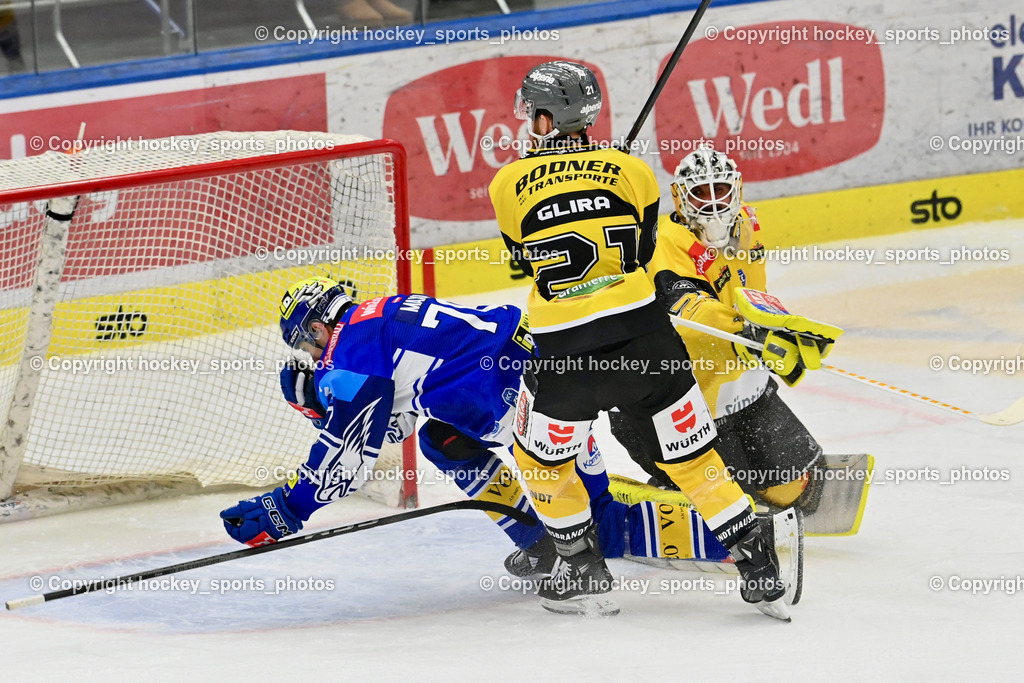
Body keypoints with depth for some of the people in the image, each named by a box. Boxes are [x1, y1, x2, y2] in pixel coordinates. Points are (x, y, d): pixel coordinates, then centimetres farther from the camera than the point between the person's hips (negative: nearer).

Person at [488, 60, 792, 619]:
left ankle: (584, 575, 23)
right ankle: (760, 572, 9)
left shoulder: (508, 184, 2)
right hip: (644, 336, 2)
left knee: (539, 456, 22)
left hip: (564, 352, -2)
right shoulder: (628, 169, 5)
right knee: (692, 456, 12)